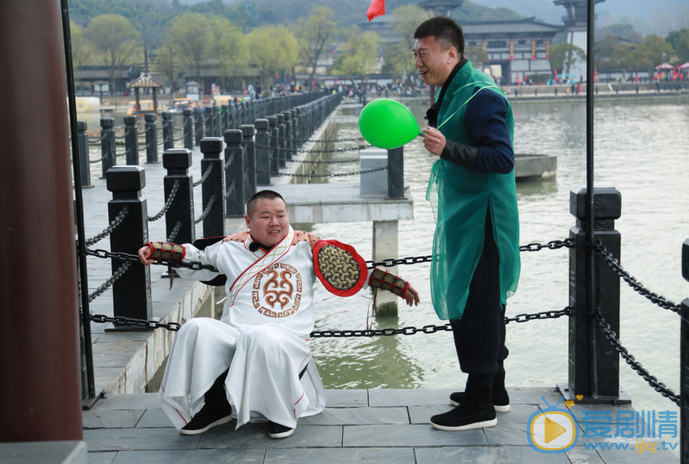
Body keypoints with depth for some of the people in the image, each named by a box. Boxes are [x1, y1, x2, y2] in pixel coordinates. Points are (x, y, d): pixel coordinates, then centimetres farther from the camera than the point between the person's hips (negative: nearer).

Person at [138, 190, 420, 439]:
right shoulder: (231, 249, 14)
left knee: (262, 337, -38)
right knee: (196, 330, -26)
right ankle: (215, 406, -6)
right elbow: (188, 254, 22)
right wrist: (152, 250, 6)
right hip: (232, 337, 3)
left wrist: (399, 286, 10)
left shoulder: (306, 248, 10)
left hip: (287, 340, -2)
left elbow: (358, 269, 13)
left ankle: (283, 412, -12)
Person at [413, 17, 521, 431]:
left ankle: (480, 405, 4)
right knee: (483, 303, 17)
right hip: (464, 215, 11)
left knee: (473, 306, -5)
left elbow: (502, 159, -26)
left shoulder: (481, 96, -19)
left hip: (480, 218, -11)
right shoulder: (451, 91, 13)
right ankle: (494, 389, 30)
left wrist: (448, 149, -34)